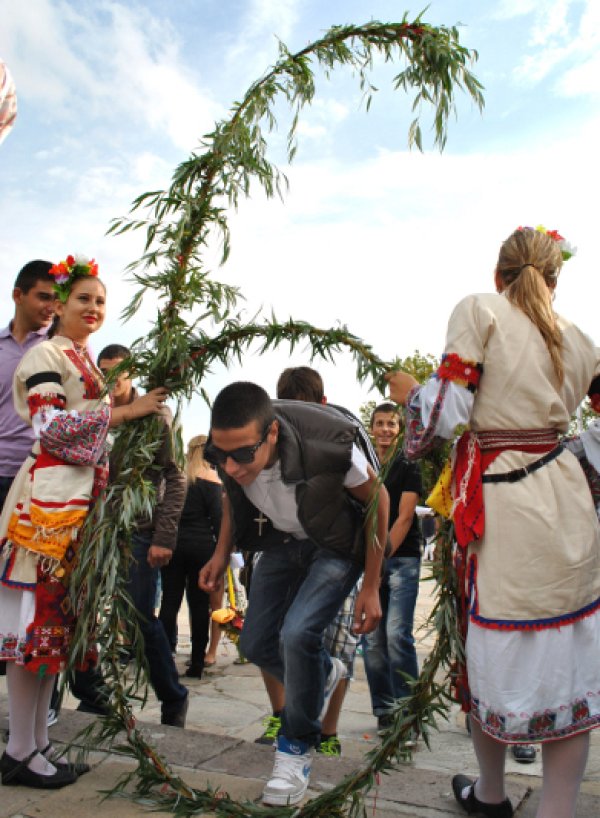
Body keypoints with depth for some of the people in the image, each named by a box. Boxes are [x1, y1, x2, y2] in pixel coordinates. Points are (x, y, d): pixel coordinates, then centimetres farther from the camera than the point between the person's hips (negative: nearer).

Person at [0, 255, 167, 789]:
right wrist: (126, 411, -15)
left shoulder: (86, 363, 22)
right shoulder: (47, 354, -4)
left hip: (81, 498, 9)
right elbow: (50, 425, -16)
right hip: (50, 498, -9)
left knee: (57, 621, 10)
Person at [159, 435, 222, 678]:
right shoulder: (211, 479, -3)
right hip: (202, 546, -3)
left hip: (173, 545, 3)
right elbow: (217, 518, -7)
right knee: (199, 604, 3)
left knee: (170, 601, 6)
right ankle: (197, 663, 7)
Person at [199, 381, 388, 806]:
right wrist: (222, 554, -2)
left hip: (336, 545, -5)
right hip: (280, 542, 5)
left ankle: (297, 746, 3)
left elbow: (377, 499, -18)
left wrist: (371, 588, -14)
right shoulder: (225, 450, -24)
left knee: (297, 634, -23)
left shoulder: (328, 447, -38)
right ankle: (325, 673, 36)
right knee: (257, 644, 4)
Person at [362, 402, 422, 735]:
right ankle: (384, 712, 14)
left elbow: (404, 518, -4)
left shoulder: (408, 466, 3)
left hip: (401, 558, -3)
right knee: (372, 638, 2)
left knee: (397, 634, -13)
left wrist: (381, 558, -9)